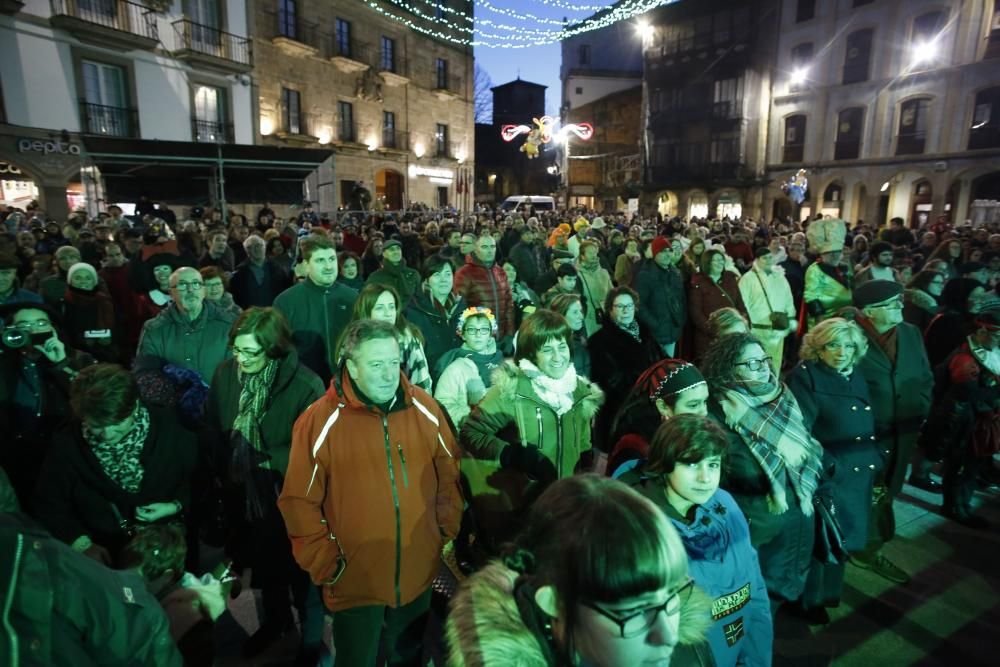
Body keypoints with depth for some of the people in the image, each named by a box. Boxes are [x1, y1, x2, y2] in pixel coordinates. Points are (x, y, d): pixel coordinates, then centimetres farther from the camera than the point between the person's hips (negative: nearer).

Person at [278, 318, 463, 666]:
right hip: (355, 583, -2)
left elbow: (451, 477, 3)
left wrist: (449, 535, 2)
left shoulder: (425, 409, -8)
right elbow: (299, 503, -11)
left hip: (419, 576, 3)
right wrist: (325, 564, -10)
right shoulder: (320, 420, -17)